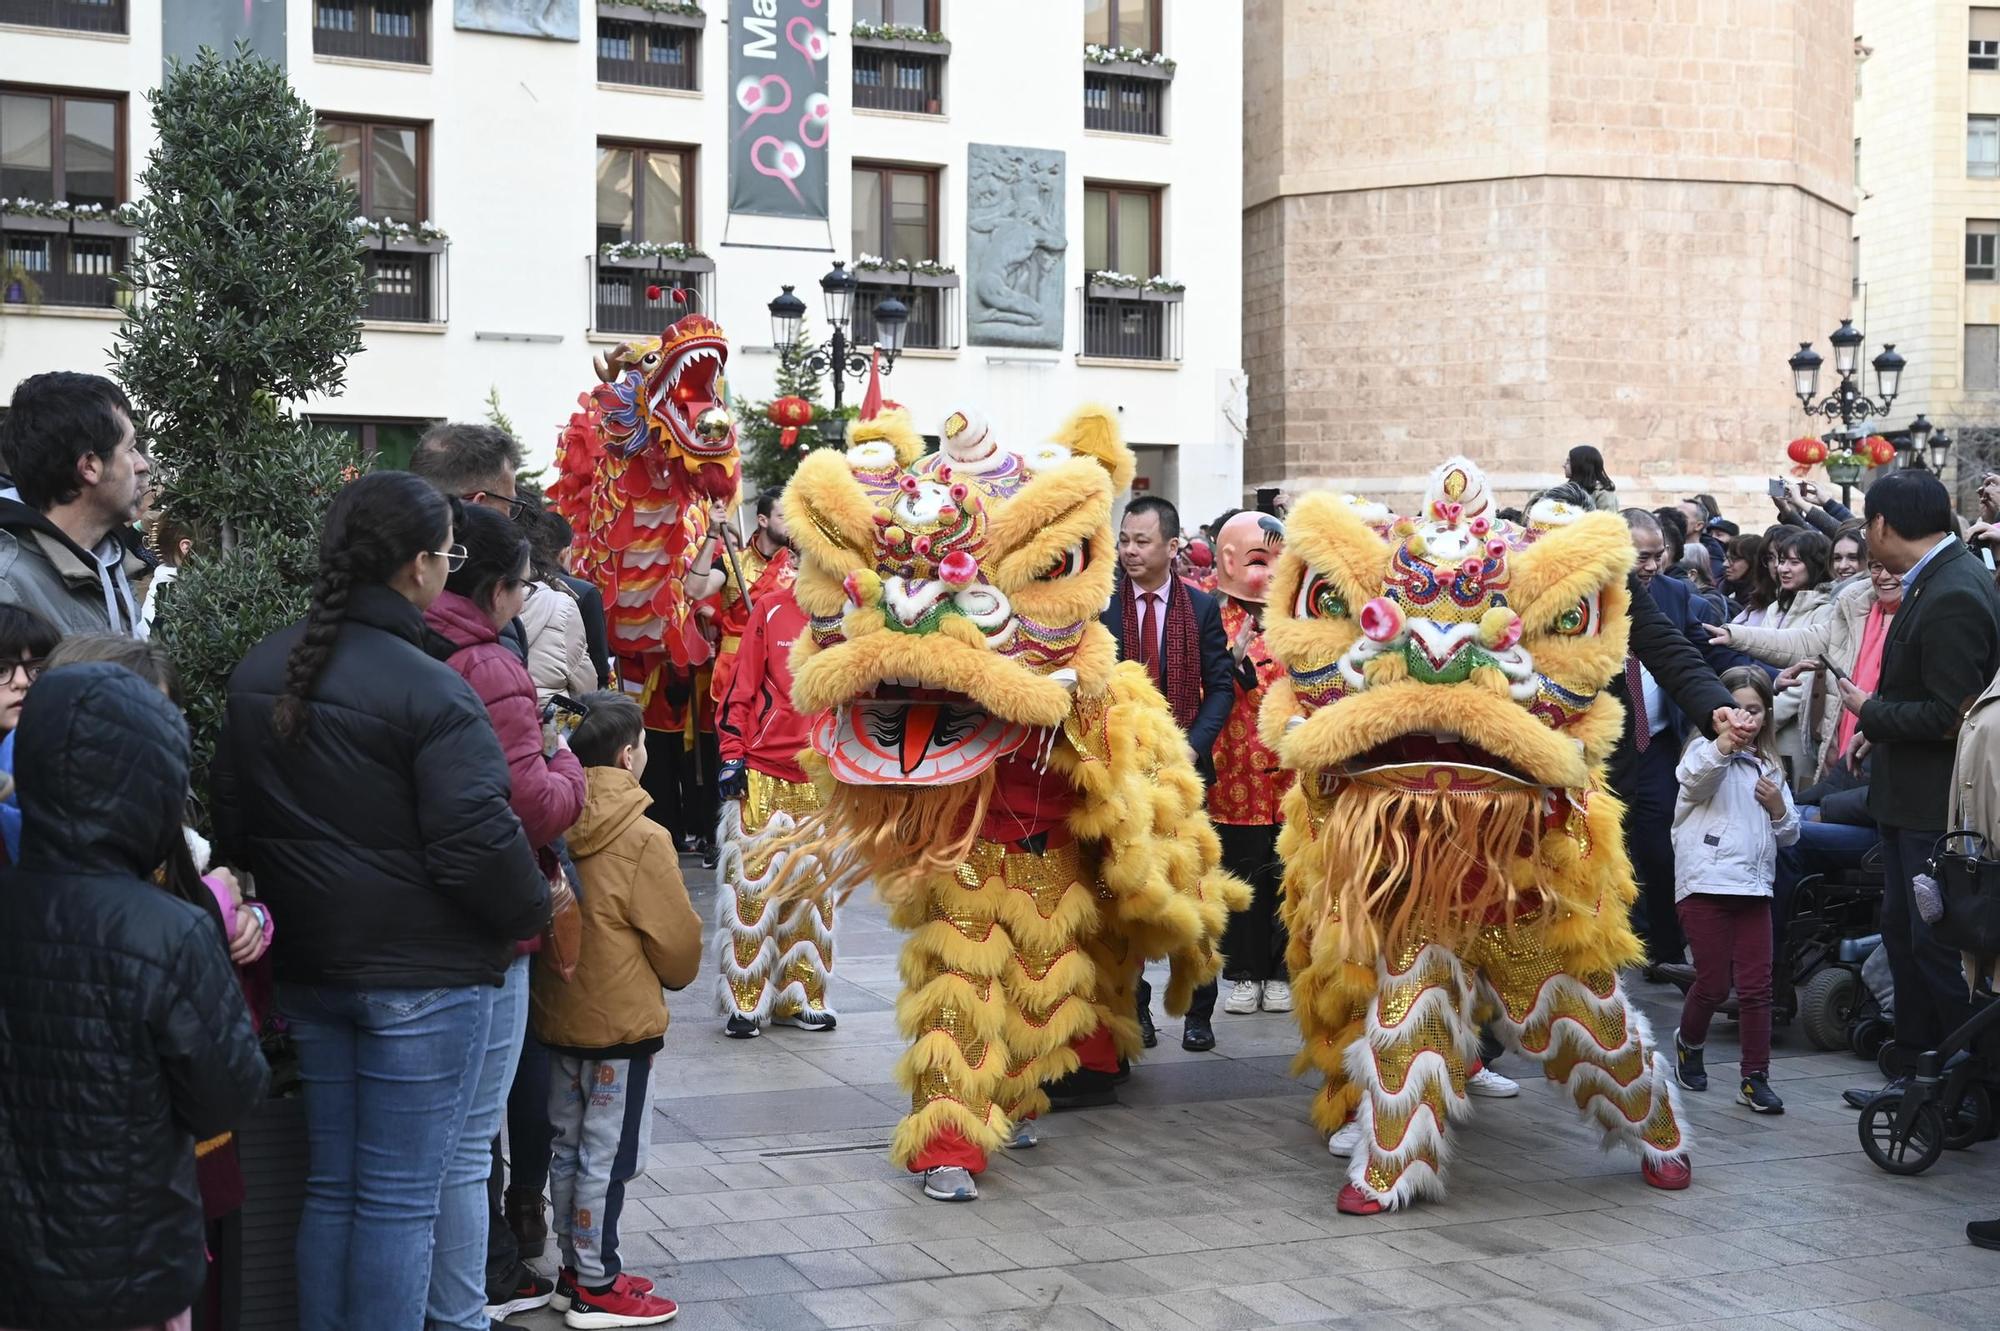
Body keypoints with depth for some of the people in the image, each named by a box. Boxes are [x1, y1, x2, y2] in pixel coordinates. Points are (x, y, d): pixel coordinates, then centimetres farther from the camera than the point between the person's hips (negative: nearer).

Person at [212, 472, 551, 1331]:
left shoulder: (259, 673, 6)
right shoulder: (431, 692, -19)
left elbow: (231, 823, 13)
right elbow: (479, 845, -21)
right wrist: (534, 913, -3)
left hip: (307, 968, 7)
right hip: (423, 975, -7)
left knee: (330, 1186, 17)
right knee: (400, 1198, 2)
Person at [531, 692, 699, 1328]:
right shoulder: (643, 840, -18)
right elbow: (680, 943, -10)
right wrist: (678, 972, 11)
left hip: (556, 1014, 7)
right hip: (621, 1021, -7)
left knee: (569, 1148, 15)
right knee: (607, 1157, 2)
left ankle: (575, 1270, 27)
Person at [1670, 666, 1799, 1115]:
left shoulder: (1769, 767, 18)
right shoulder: (1705, 751, -1)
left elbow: (1788, 835, 21)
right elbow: (1693, 779, -27)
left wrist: (1778, 806, -1)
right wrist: (1723, 745, -46)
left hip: (1753, 886, 5)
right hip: (1706, 883, -5)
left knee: (1757, 986, 1)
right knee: (1713, 982, 0)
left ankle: (1755, 1078, 7)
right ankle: (1689, 1043, 28)